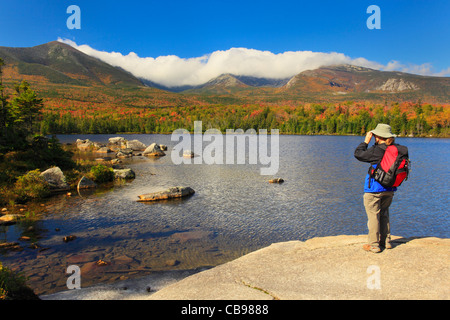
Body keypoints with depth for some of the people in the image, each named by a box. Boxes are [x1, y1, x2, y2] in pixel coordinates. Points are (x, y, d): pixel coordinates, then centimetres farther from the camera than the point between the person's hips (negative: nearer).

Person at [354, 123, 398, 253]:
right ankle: (386, 241, 27)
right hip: (390, 188, 7)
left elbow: (358, 154, -9)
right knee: (384, 214, 20)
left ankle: (374, 244, 8)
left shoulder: (377, 150, -18)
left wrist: (366, 141, 0)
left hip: (375, 188, -7)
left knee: (373, 215, 2)